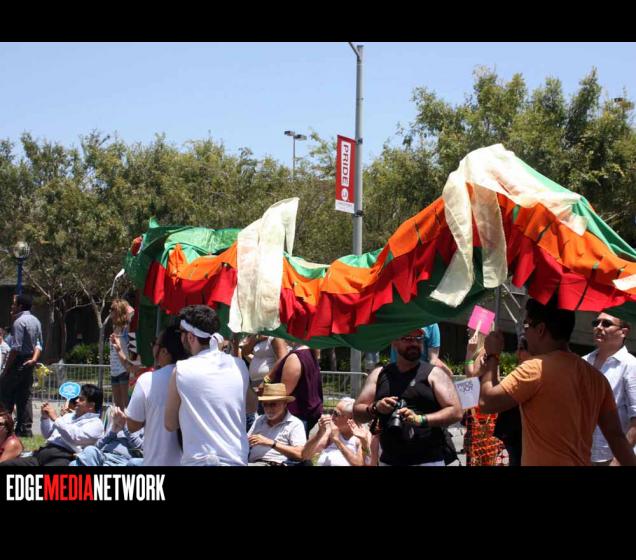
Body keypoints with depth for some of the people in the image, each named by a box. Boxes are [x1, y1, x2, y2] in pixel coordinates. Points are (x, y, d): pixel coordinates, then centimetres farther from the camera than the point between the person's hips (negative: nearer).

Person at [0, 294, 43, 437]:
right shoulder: (35, 321, 12)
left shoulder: (19, 322, -16)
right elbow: (38, 344, 10)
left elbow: (16, 348, -19)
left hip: (18, 361, -8)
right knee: (25, 396, 10)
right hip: (29, 364, 8)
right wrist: (34, 359, -4)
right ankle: (25, 429, 10)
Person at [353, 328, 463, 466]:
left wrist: (420, 419, -20)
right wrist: (375, 408, -9)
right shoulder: (379, 374, 11)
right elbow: (357, 413, 12)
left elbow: (456, 412, -8)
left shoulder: (434, 374, 1)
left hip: (428, 461, -4)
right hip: (388, 460, 4)